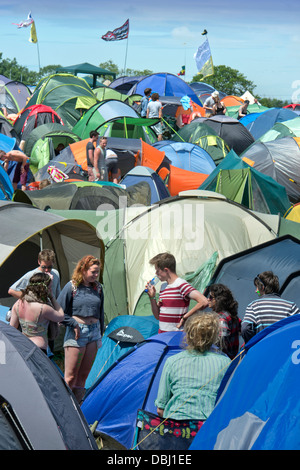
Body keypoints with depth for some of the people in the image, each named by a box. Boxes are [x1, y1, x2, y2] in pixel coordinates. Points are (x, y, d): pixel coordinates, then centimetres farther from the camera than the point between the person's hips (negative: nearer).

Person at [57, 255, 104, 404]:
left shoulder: (98, 287, 9)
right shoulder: (72, 286, -6)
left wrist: (101, 333, 17)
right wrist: (74, 324, -11)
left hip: (94, 331, 5)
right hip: (77, 332, -5)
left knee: (83, 375, 9)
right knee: (70, 377, -6)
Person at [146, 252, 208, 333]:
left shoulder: (181, 285, -11)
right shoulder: (163, 287, 14)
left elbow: (204, 302, -24)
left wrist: (184, 318, -16)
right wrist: (152, 297, 6)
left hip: (175, 335, -7)